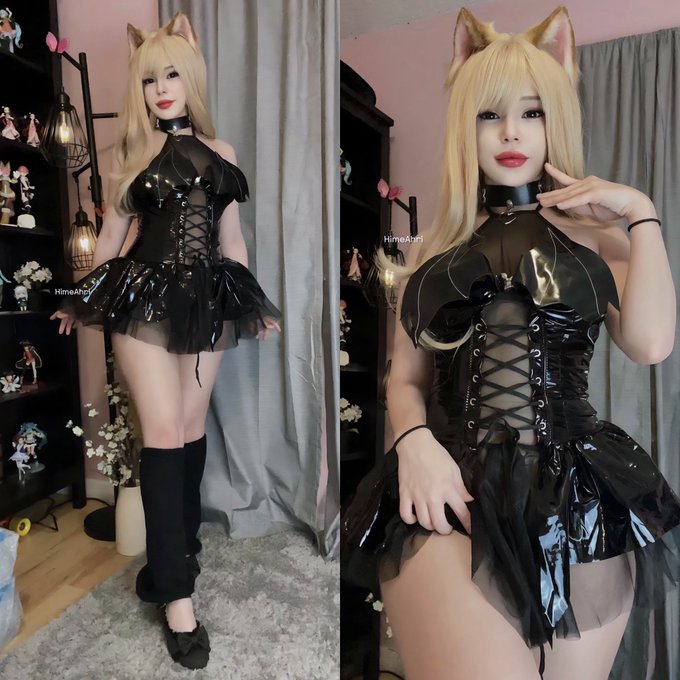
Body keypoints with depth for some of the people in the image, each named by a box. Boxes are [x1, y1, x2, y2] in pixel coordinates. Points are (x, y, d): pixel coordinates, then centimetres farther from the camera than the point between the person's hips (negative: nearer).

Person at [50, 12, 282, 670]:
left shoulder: (219, 151, 13)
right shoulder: (134, 151, 9)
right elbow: (112, 230, 13)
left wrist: (255, 303, 16)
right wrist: (83, 298, 16)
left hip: (207, 299, 2)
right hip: (145, 297, -2)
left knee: (192, 427, 8)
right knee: (163, 432, -7)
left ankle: (175, 552, 28)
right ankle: (177, 591, 3)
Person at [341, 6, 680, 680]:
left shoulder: (596, 235, 12)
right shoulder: (434, 248, 14)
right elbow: (405, 378, 10)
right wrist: (415, 443, -9)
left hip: (579, 497, 1)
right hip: (454, 491, 0)